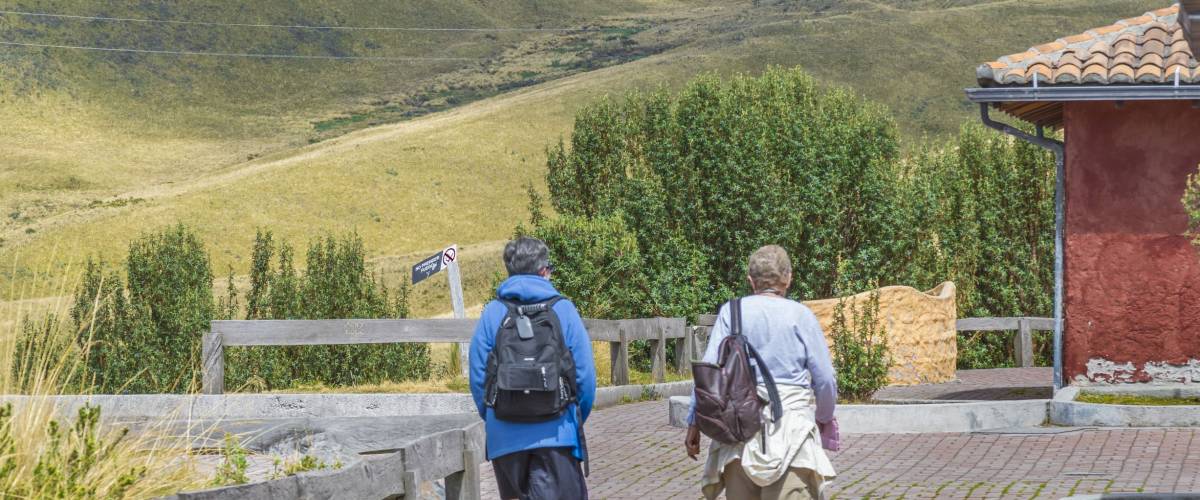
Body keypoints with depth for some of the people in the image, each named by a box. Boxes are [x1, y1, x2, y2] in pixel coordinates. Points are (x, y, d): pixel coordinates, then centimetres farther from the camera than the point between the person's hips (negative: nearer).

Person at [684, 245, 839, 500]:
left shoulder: (732, 312, 5)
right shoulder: (801, 315, 2)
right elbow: (824, 379, 3)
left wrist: (694, 422, 5)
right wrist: (825, 418, 21)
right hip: (791, 418, -2)